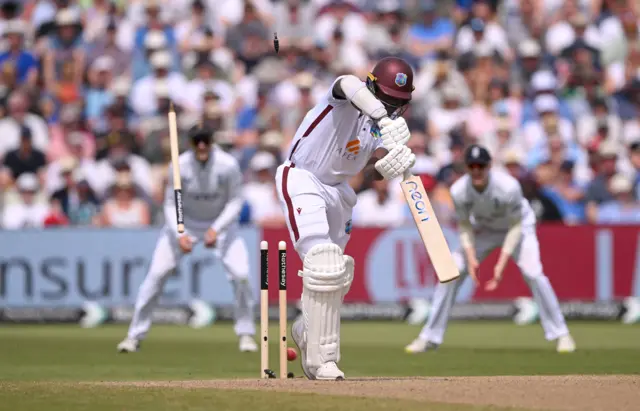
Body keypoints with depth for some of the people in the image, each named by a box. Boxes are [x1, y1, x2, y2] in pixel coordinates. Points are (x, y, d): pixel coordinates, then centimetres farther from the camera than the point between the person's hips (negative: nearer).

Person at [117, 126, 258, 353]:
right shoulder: (179, 166, -22)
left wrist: (216, 229, -26)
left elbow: (235, 202, -14)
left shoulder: (228, 165, -24)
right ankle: (135, 335, 0)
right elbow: (171, 204, -13)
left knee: (240, 275, -15)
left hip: (221, 223, 0)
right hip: (185, 222, 0)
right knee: (156, 274, -10)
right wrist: (179, 234, -28)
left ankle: (246, 333, 6)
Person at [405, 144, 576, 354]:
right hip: (483, 230, 3)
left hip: (519, 226, -3)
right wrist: (470, 257, -26)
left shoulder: (509, 186, -36)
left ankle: (561, 334, -9)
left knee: (533, 274, -22)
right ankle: (430, 337, 3)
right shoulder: (459, 191, -27)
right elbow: (464, 225, -11)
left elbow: (515, 226, -25)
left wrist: (502, 263, -31)